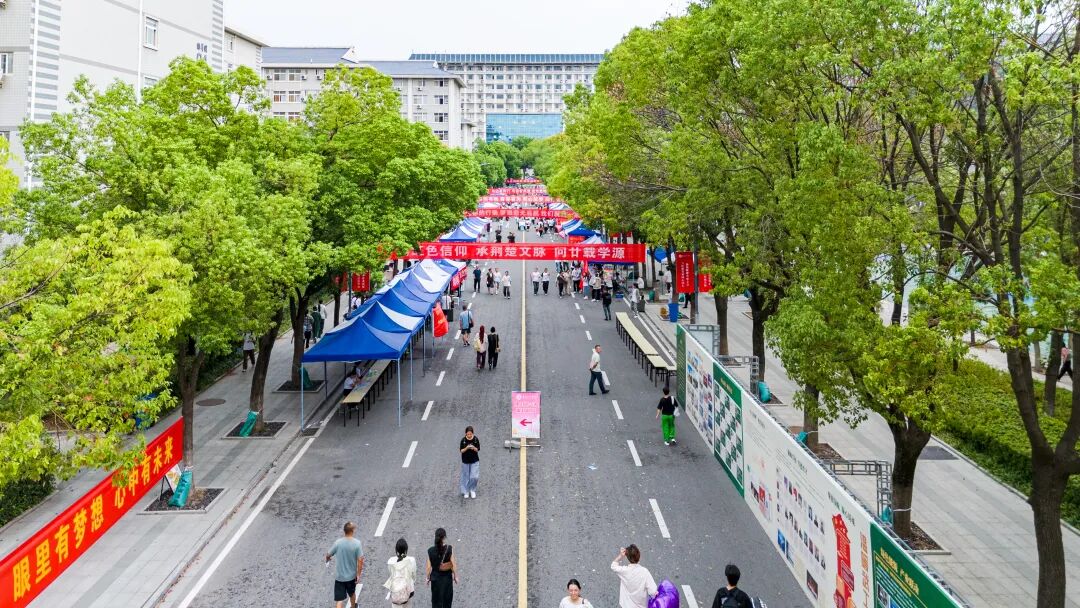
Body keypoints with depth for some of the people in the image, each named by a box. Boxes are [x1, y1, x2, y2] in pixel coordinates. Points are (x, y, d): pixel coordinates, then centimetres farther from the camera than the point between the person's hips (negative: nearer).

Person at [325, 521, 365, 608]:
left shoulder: (337, 542, -14)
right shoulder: (357, 543, -16)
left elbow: (328, 555, -1)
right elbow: (360, 560, -17)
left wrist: (327, 560, 24)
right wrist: (358, 574, -5)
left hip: (339, 576, -1)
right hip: (352, 575, 1)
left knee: (339, 599, 2)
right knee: (352, 594, 28)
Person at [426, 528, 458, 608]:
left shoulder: (430, 551, -13)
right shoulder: (449, 549, -18)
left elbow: (429, 567, -7)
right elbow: (453, 564, -13)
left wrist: (428, 578, 8)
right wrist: (455, 576, 1)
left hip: (435, 578, 1)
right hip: (447, 577, -1)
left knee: (436, 599, 14)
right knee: (447, 598, 19)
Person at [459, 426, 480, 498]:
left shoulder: (476, 439, -10)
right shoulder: (463, 440, -11)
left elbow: (478, 449, -4)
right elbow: (461, 451, -7)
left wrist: (474, 448, -26)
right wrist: (466, 448, -26)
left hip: (475, 461, 0)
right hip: (465, 461, 0)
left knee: (475, 477, -5)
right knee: (466, 477, 7)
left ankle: (472, 490, 19)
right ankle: (466, 492, 23)